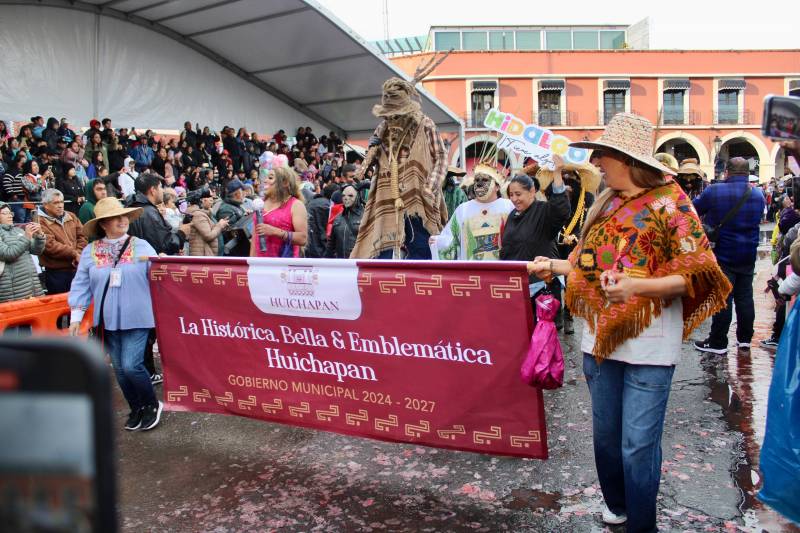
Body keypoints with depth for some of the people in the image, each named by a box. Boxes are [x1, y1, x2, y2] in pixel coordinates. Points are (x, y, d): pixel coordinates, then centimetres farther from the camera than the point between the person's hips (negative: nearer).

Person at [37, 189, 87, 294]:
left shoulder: (71, 216, 11)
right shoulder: (41, 222, -9)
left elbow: (82, 236, 8)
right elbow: (50, 246, -17)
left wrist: (78, 255, -8)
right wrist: (74, 254, -14)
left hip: (77, 268, 6)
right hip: (56, 273, -6)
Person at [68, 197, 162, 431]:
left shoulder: (141, 246, -1)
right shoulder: (90, 251, 5)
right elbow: (81, 285, 7)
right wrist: (76, 316, 3)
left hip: (136, 318, -3)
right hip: (108, 320, 3)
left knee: (131, 365, -12)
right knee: (120, 369, 10)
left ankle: (152, 405, 12)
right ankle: (136, 409, 29)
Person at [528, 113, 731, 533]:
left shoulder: (669, 202, -9)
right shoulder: (606, 203, 10)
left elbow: (697, 274, -13)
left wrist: (639, 286, -27)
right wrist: (554, 266, 7)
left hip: (647, 343, -6)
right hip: (601, 336, 6)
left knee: (638, 443, 0)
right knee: (605, 433, 17)